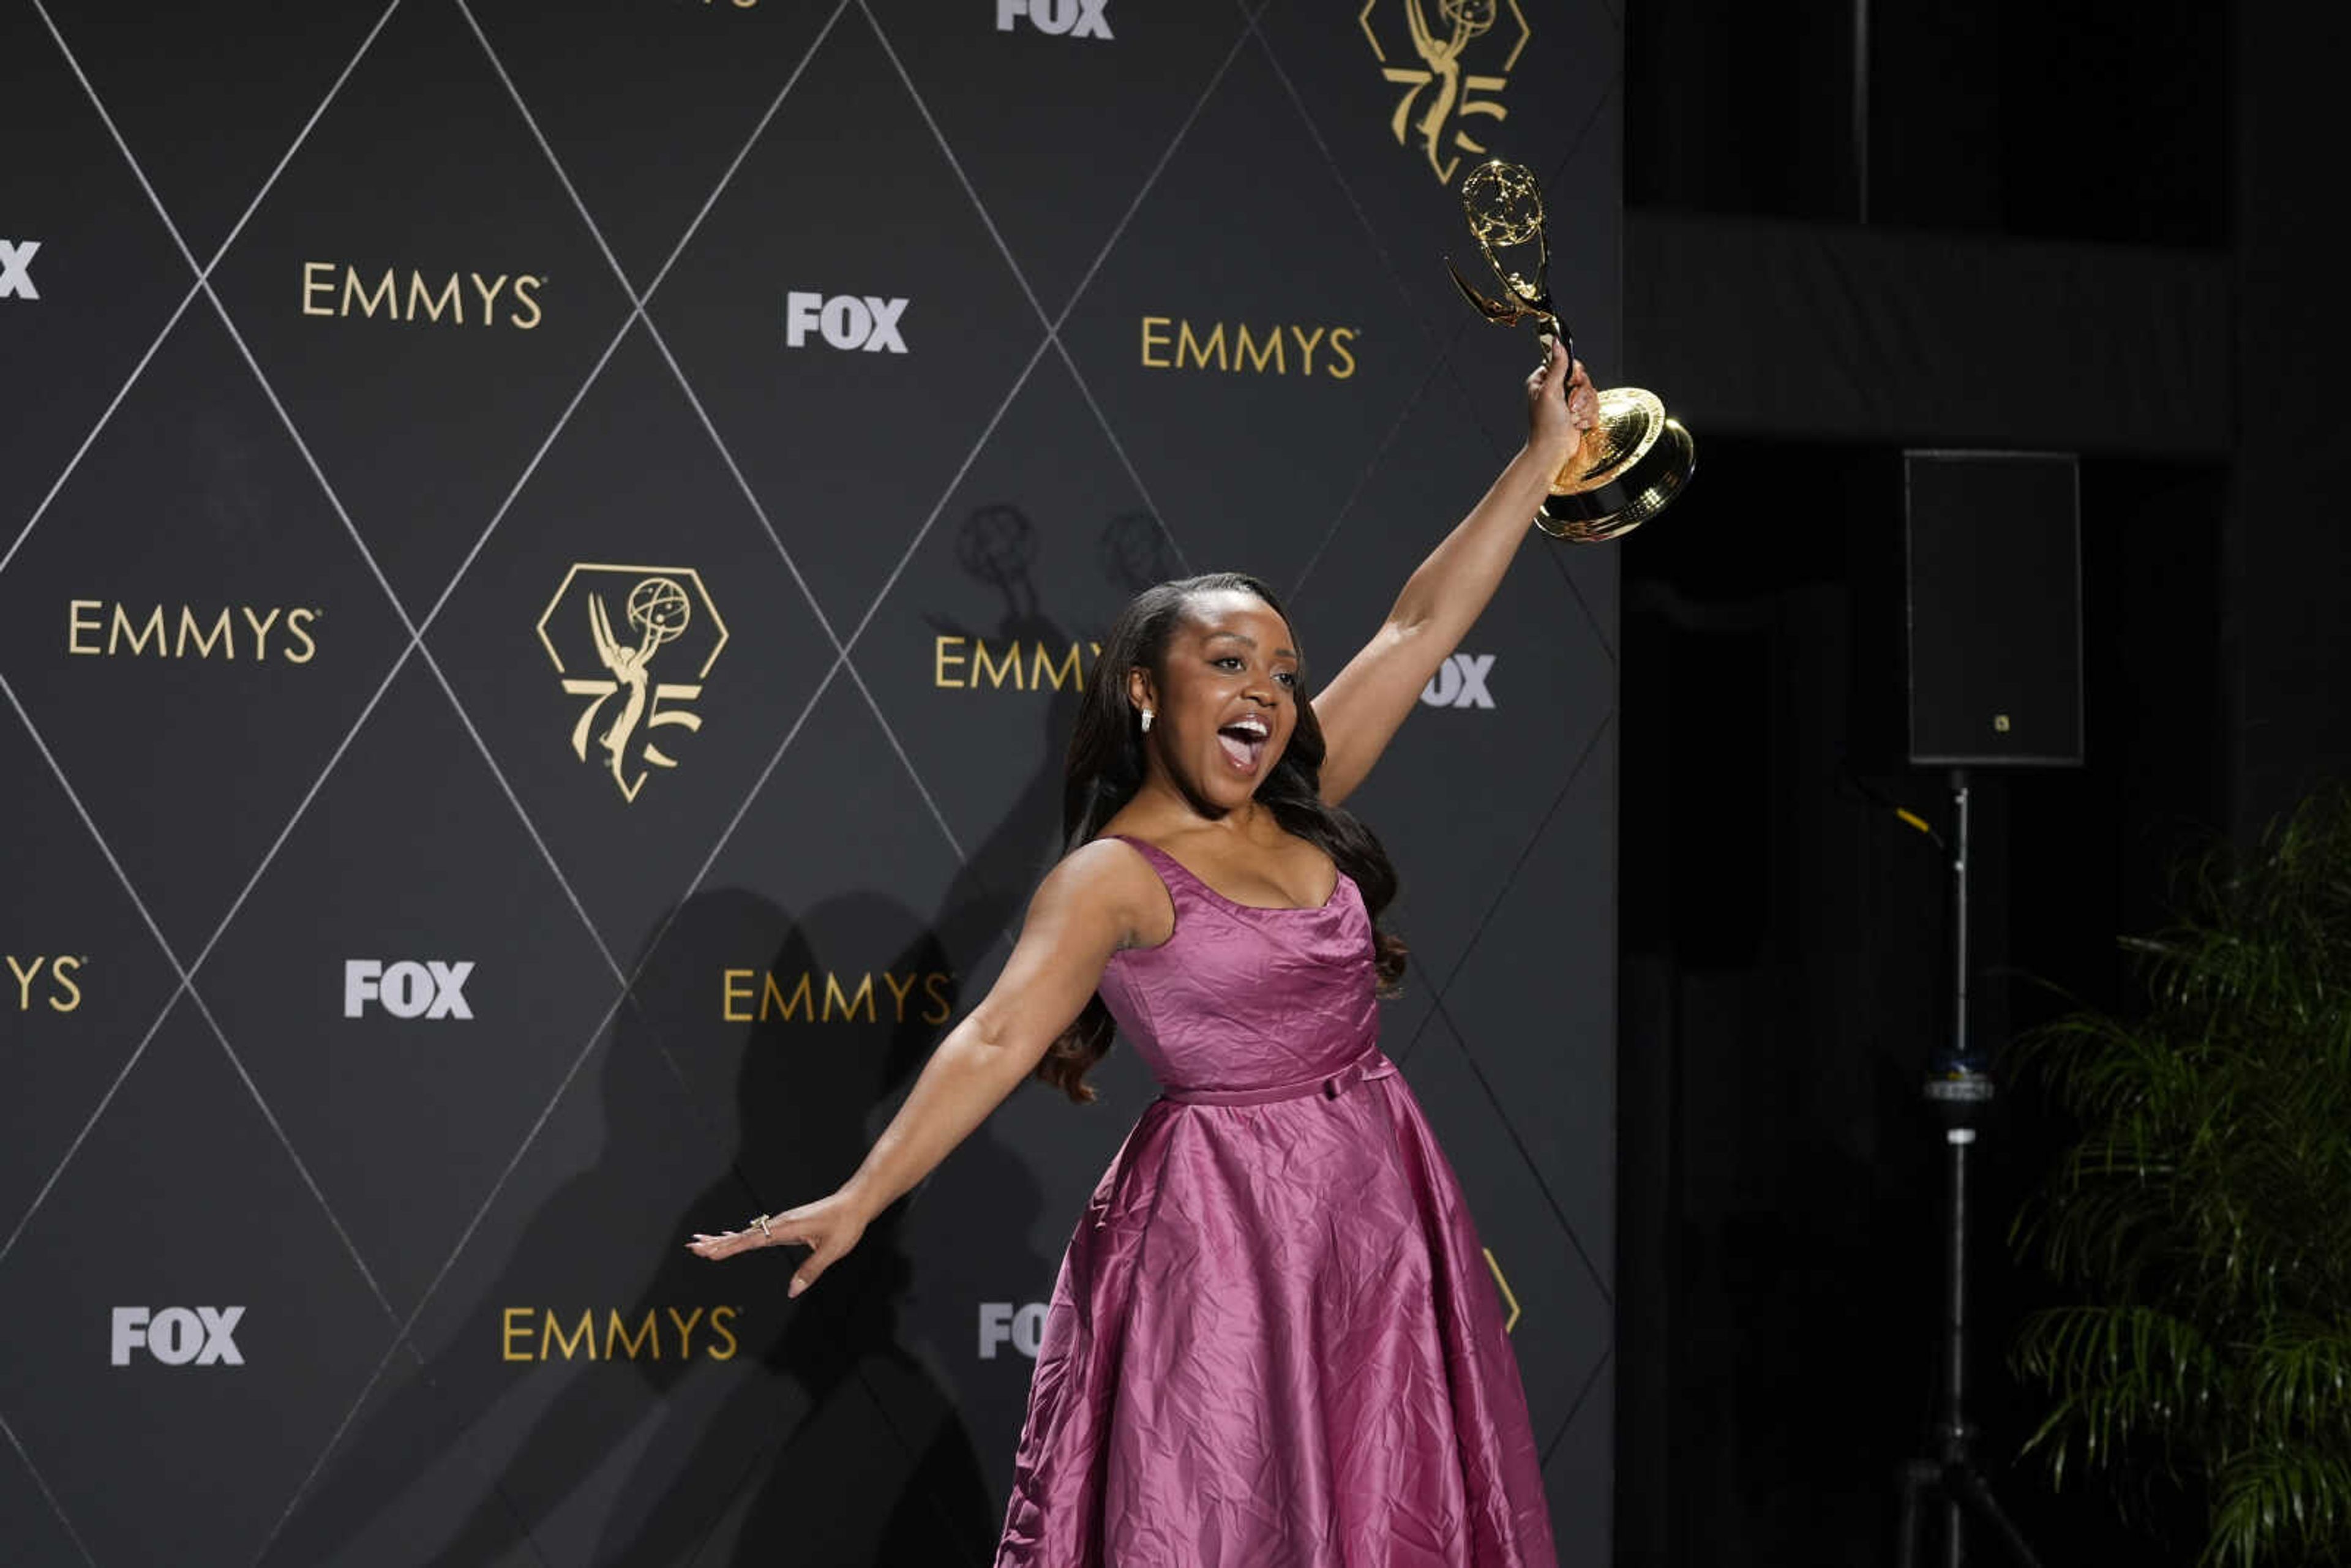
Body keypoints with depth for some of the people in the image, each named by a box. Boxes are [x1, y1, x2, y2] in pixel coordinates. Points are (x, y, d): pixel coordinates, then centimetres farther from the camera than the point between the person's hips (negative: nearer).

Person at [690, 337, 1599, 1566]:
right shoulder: (1113, 880, -12)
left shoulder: (1299, 814, 5)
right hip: (1230, 1224, -7)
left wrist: (1544, 454, 9)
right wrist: (856, 1202, -34)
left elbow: (1422, 626, 8)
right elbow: (997, 1041, -23)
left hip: (1378, 1197, 7)